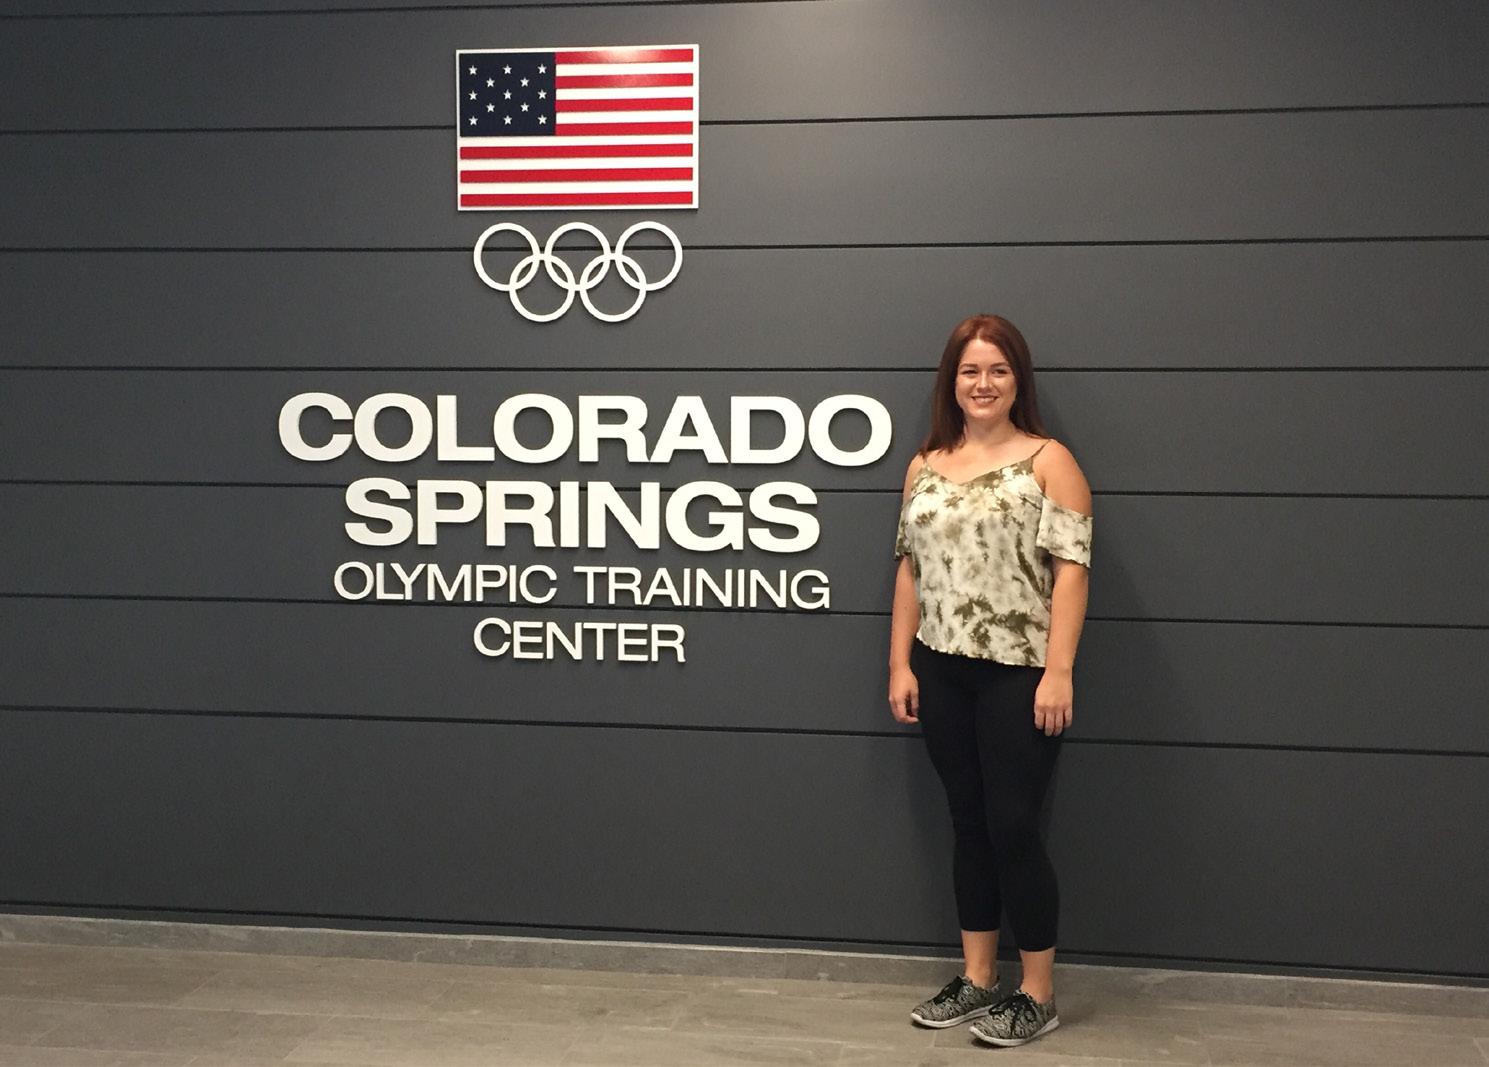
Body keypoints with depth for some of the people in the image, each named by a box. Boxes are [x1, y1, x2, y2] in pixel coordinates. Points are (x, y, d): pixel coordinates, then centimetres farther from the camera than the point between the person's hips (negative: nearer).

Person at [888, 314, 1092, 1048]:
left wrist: (1057, 671, -16)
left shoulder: (1048, 461, -4)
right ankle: (976, 978, 25)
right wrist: (900, 664, 7)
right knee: (968, 824, 12)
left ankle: (1038, 994, 13)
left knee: (1013, 827, -2)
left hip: (1018, 673, -5)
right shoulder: (925, 466, 11)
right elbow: (910, 570, 12)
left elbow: (1071, 569, -10)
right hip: (941, 672, 5)